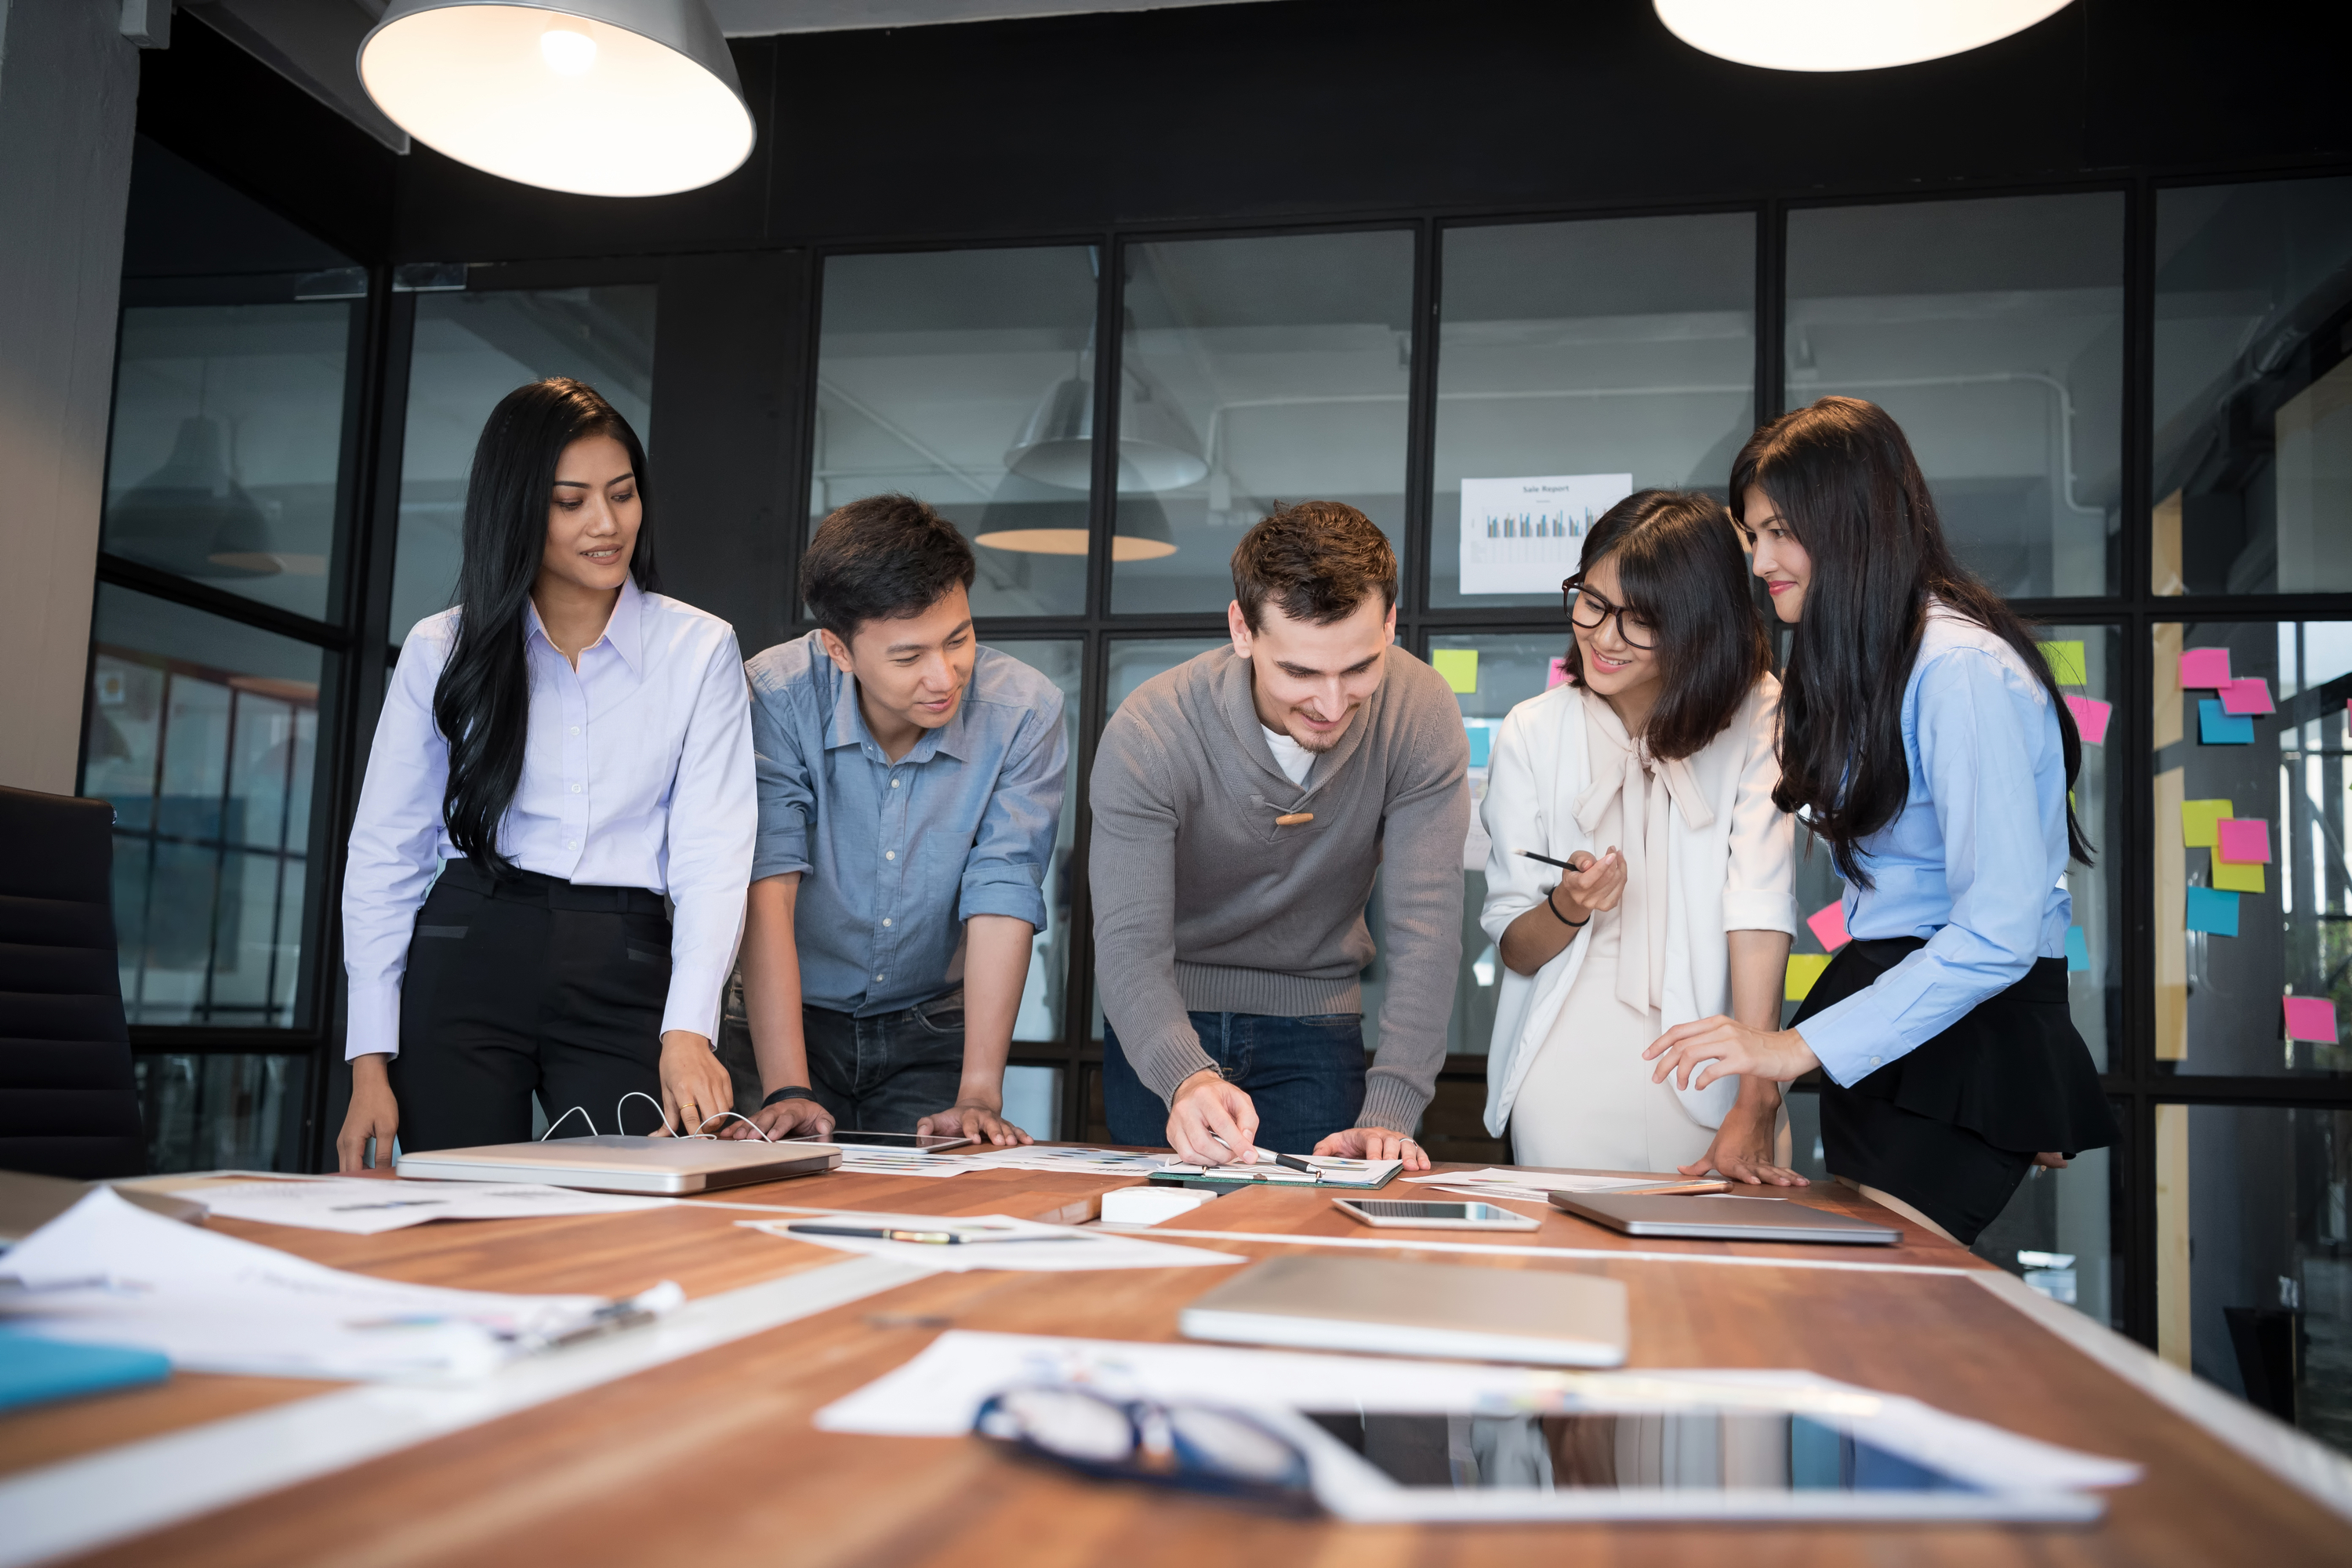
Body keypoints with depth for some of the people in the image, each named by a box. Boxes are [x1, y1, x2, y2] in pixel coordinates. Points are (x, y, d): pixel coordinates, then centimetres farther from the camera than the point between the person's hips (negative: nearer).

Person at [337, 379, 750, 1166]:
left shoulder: (700, 650, 4)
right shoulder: (442, 651, 7)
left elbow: (712, 853, -5)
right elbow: (385, 854, 7)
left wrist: (687, 1028, -20)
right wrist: (370, 1064, -1)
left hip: (623, 975, 0)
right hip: (466, 960, 1)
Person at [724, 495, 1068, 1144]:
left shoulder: (1025, 713, -15)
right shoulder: (774, 699, -17)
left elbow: (1002, 899, -17)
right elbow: (768, 890, -21)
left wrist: (979, 1096, -25)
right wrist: (786, 1090, -29)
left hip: (933, 1026, 1)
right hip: (795, 1017, 0)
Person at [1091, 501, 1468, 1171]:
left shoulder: (1421, 717, -20)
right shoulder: (1148, 735, -25)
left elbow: (1425, 931, -21)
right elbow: (1130, 945, -28)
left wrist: (1388, 1116, -33)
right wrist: (1185, 1079, -48)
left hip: (1313, 1022, 1)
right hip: (1163, 1026, -1)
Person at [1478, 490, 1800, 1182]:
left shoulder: (1756, 718, -3)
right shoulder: (1532, 734, 2)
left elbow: (1760, 909, -15)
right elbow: (1514, 949, 3)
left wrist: (1756, 1106, -23)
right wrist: (1567, 908, -19)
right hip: (1566, 1083, 1)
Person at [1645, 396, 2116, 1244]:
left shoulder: (1962, 670, -20)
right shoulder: (1860, 662, 12)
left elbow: (1997, 934, -26)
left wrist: (1801, 1047, -25)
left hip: (1970, 1036, -9)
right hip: (1893, 998, 9)